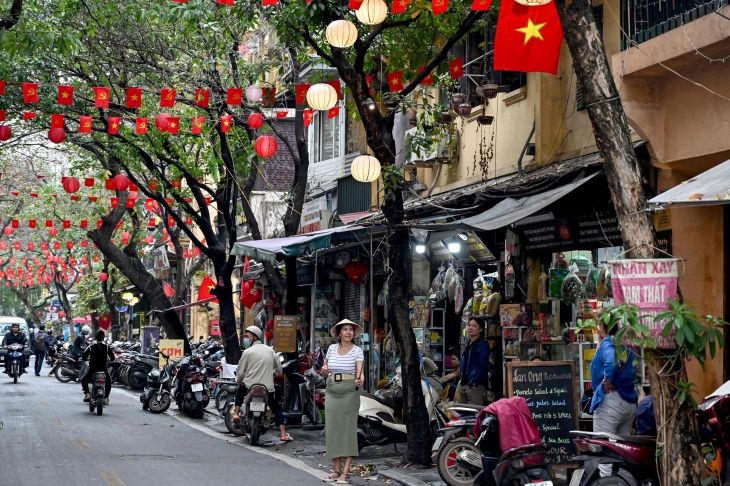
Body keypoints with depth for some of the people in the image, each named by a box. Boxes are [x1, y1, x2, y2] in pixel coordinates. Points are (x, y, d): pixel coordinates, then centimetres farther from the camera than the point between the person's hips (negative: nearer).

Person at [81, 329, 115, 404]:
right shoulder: (107, 347, -3)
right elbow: (112, 358, -1)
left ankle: (87, 394, 5)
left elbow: (83, 357, -3)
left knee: (84, 380, 27)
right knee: (109, 381, 30)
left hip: (92, 371, -1)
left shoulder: (91, 347, -4)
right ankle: (106, 397, 15)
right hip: (103, 370, 1)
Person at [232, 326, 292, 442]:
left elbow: (240, 373, -2)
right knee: (276, 409, 18)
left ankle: (236, 414, 18)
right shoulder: (270, 350, 9)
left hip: (250, 387, -2)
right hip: (268, 388, 2)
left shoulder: (247, 352, -4)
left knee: (240, 390, 31)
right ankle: (283, 434, 3)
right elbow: (279, 370, 15)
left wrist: (239, 381, 20)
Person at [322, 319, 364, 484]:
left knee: (348, 429, -5)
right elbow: (325, 373, 15)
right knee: (333, 430, 4)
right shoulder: (332, 348, 8)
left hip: (349, 392, -4)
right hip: (332, 391, 4)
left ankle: (345, 472, -6)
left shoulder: (357, 351, -3)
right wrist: (324, 371, -8)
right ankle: (336, 470, 10)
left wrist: (360, 379, -38)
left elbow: (360, 371, -16)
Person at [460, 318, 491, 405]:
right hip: (464, 385, 9)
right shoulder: (468, 346, 20)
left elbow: (483, 367, -17)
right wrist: (462, 382, 17)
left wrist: (474, 382, -23)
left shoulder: (483, 346, -9)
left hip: (476, 385, -9)